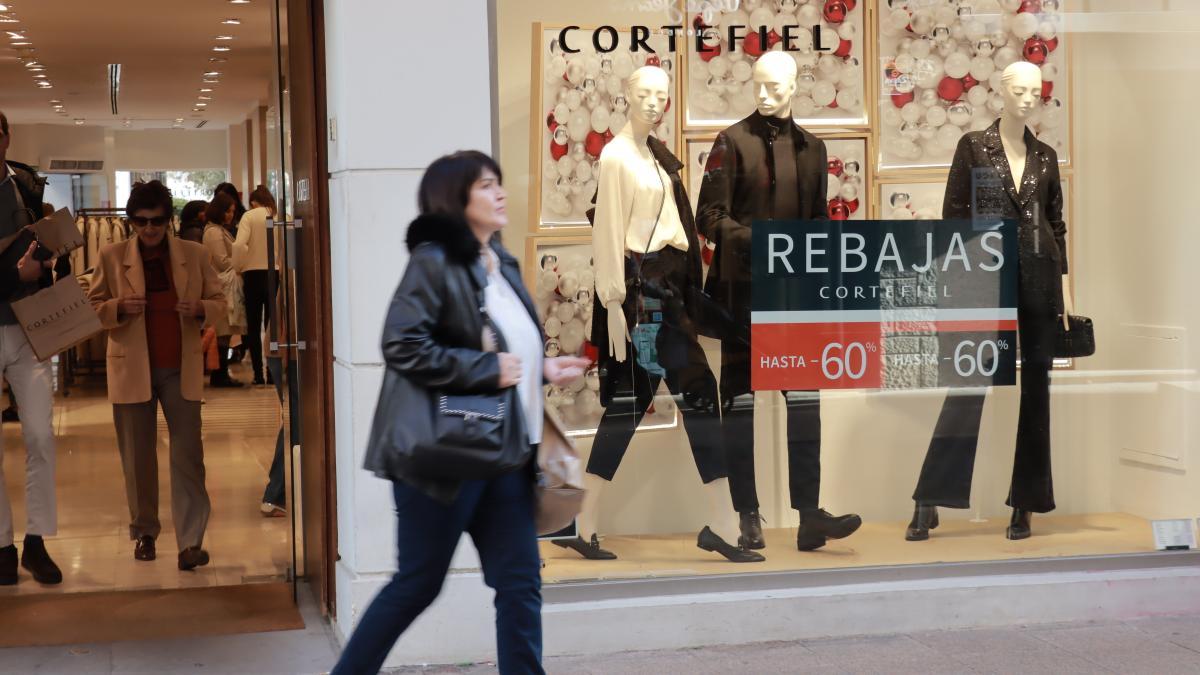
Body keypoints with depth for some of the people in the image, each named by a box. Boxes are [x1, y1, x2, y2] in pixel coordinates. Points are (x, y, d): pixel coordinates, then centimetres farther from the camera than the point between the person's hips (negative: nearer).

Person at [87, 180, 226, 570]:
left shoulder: (194, 255, 3)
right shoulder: (111, 257, 1)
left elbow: (218, 301, 9)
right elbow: (92, 308, 5)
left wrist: (201, 309, -13)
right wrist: (118, 307, -16)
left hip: (181, 369, 0)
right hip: (132, 369, 0)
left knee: (188, 454, -4)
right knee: (138, 457, 8)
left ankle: (191, 541, -4)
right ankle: (144, 532, 23)